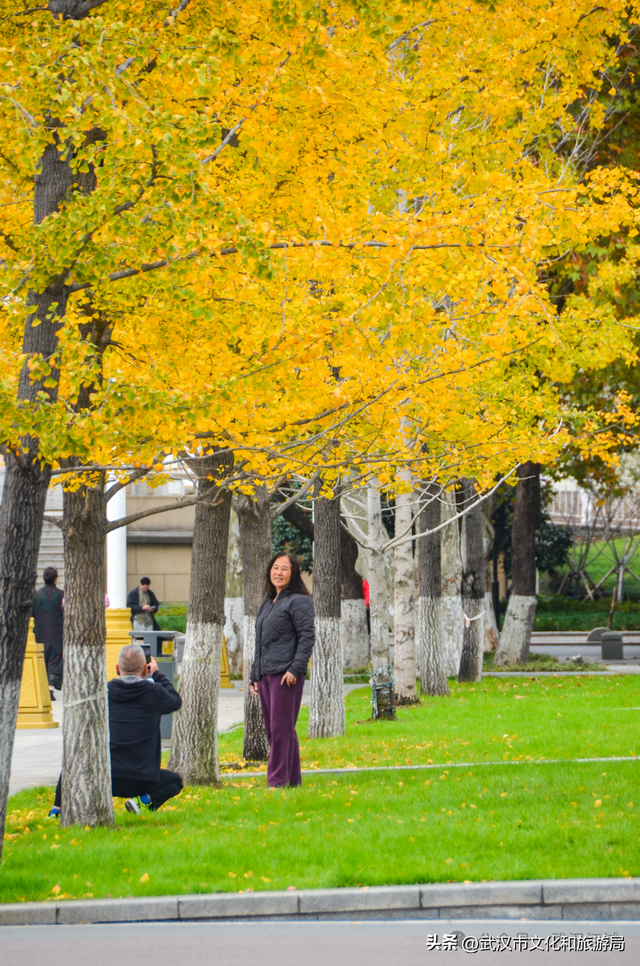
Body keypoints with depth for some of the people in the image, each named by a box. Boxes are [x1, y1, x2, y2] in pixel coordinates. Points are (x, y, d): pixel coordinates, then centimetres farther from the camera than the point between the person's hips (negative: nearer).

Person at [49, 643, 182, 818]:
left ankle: (58, 809, 7)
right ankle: (146, 800, -4)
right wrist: (157, 674, 28)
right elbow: (176, 701, 16)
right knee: (175, 781, 26)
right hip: (140, 781, -2)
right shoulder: (154, 692, -5)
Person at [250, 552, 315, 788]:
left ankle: (278, 781, -9)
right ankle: (293, 779, 15)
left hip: (286, 674, -9)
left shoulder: (299, 601, -4)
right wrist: (255, 676, 19)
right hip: (265, 675, 9)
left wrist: (296, 669, -20)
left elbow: (307, 637, -12)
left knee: (281, 728, -10)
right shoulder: (267, 604, 22)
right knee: (271, 729, 9)